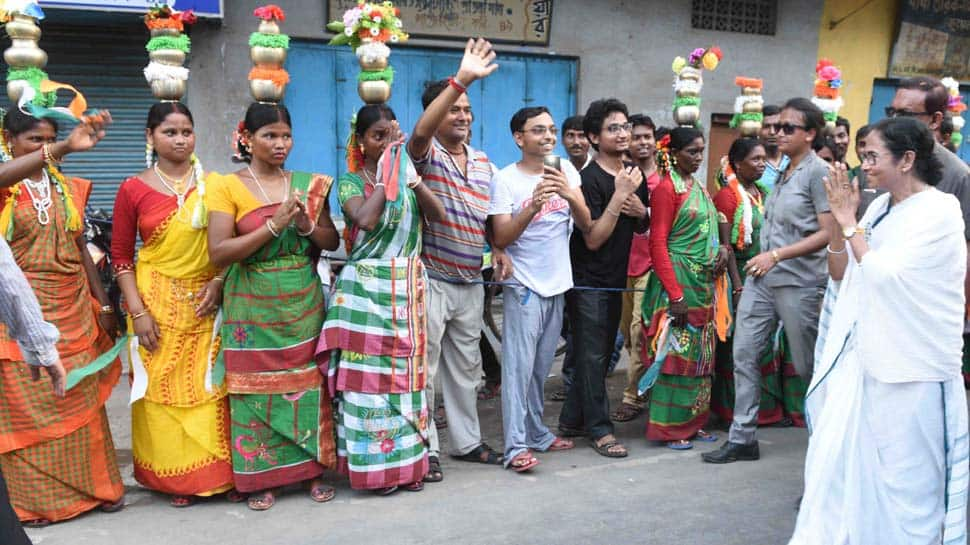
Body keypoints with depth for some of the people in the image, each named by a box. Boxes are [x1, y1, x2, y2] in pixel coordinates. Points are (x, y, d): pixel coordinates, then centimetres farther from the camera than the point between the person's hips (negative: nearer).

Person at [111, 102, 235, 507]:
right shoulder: (134, 190, -1)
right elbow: (120, 256, 1)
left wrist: (220, 281, -7)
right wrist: (137, 311, -7)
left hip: (207, 302, 1)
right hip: (158, 302, -1)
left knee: (210, 387, 4)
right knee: (162, 388, 4)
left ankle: (218, 472, 17)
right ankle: (174, 478, 18)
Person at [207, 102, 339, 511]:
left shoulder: (307, 184, 7)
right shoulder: (227, 187, -4)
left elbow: (333, 242, 9)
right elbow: (218, 254, -13)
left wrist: (308, 226, -12)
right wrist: (274, 225, -20)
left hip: (304, 306, 3)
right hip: (253, 309, -3)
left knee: (308, 384, 6)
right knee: (257, 388, 2)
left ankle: (311, 469, 19)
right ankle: (259, 477, 15)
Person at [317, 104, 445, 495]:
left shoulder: (407, 174, 11)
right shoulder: (351, 181, -1)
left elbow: (437, 214, -4)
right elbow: (365, 219, -21)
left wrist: (410, 176, -14)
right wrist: (387, 175, -14)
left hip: (408, 289, 4)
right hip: (367, 289, -4)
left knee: (405, 373, 8)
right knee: (369, 375, -1)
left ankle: (407, 460, 17)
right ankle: (376, 464, 9)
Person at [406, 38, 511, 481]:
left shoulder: (482, 161, 11)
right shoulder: (425, 154, -10)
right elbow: (420, 131, -34)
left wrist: (498, 249, 3)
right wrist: (461, 79, -41)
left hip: (470, 282, 7)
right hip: (430, 280, -7)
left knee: (466, 365, 17)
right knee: (424, 368, 1)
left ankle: (466, 440, 30)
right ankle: (425, 449, 13)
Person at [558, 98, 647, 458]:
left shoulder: (634, 175, 8)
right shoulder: (590, 179, -16)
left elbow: (642, 229, 16)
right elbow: (593, 239, -19)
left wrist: (641, 211, -6)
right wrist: (619, 196, -24)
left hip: (615, 279, 8)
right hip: (588, 280, -8)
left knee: (600, 354, 13)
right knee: (592, 355, -2)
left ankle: (572, 421, 24)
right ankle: (600, 429, 7)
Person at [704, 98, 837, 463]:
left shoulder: (818, 172, -8)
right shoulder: (783, 174, 13)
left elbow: (828, 233, -14)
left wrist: (777, 255, -18)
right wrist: (761, 259, 10)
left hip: (798, 282, -7)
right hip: (761, 278, 7)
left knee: (807, 365, 6)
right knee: (744, 355, 3)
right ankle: (742, 438, 11)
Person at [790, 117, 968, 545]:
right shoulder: (880, 207, 8)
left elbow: (882, 275, -22)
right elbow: (841, 274, 9)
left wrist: (849, 221, -12)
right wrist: (839, 217, -3)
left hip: (910, 367, -7)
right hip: (862, 356, 7)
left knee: (907, 477, 6)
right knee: (840, 462, 10)